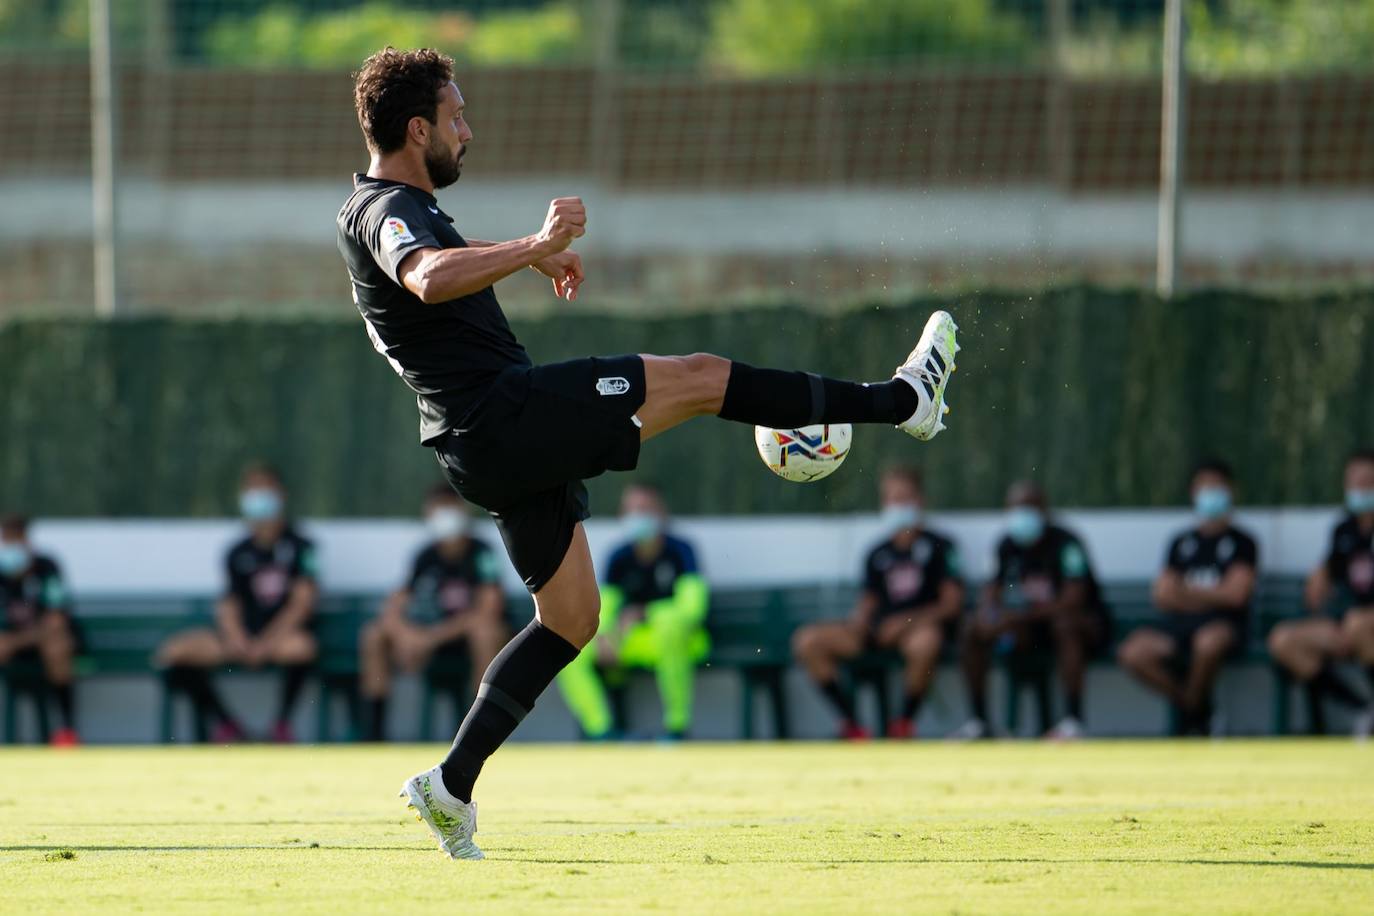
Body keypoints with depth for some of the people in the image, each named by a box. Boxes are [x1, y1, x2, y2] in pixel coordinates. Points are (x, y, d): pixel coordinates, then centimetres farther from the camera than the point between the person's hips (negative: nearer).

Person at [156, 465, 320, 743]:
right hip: (244, 636, 4)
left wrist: (268, 642, -17)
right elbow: (228, 605, 5)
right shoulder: (239, 554, 12)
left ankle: (282, 723, -13)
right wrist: (238, 641, -16)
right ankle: (225, 725, 0)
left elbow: (302, 603, -7)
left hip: (283, 634, -4)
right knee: (175, 653, -17)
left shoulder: (299, 547, 1)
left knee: (301, 646, -41)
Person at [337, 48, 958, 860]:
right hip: (503, 413, -11)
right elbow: (430, 279, -38)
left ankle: (452, 786, 8)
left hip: (486, 449, 11)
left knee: (571, 619, 14)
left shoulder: (390, 210, 20)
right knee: (700, 379, -6)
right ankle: (901, 400, 3)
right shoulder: (386, 209, -13)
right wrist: (533, 248, -46)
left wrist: (533, 256, 54)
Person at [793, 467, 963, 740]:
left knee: (924, 642, -43)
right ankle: (851, 724, -12)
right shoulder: (878, 555, 20)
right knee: (807, 641, -15)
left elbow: (952, 602, -2)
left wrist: (909, 620, -16)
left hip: (921, 625, -5)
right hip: (878, 630, 5)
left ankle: (904, 724, -18)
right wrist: (857, 623, -7)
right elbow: (867, 602, 17)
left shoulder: (939, 547, 6)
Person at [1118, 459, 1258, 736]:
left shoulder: (1241, 543, 8)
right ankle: (1187, 703, -3)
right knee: (1134, 653, -26)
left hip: (1223, 623, -4)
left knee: (1208, 641, -41)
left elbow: (1235, 594, -4)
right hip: (1180, 624, 4)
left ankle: (1192, 713, -14)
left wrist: (1187, 592, 3)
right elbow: (1163, 597, 13)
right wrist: (1210, 596, -4)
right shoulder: (1181, 544, 20)